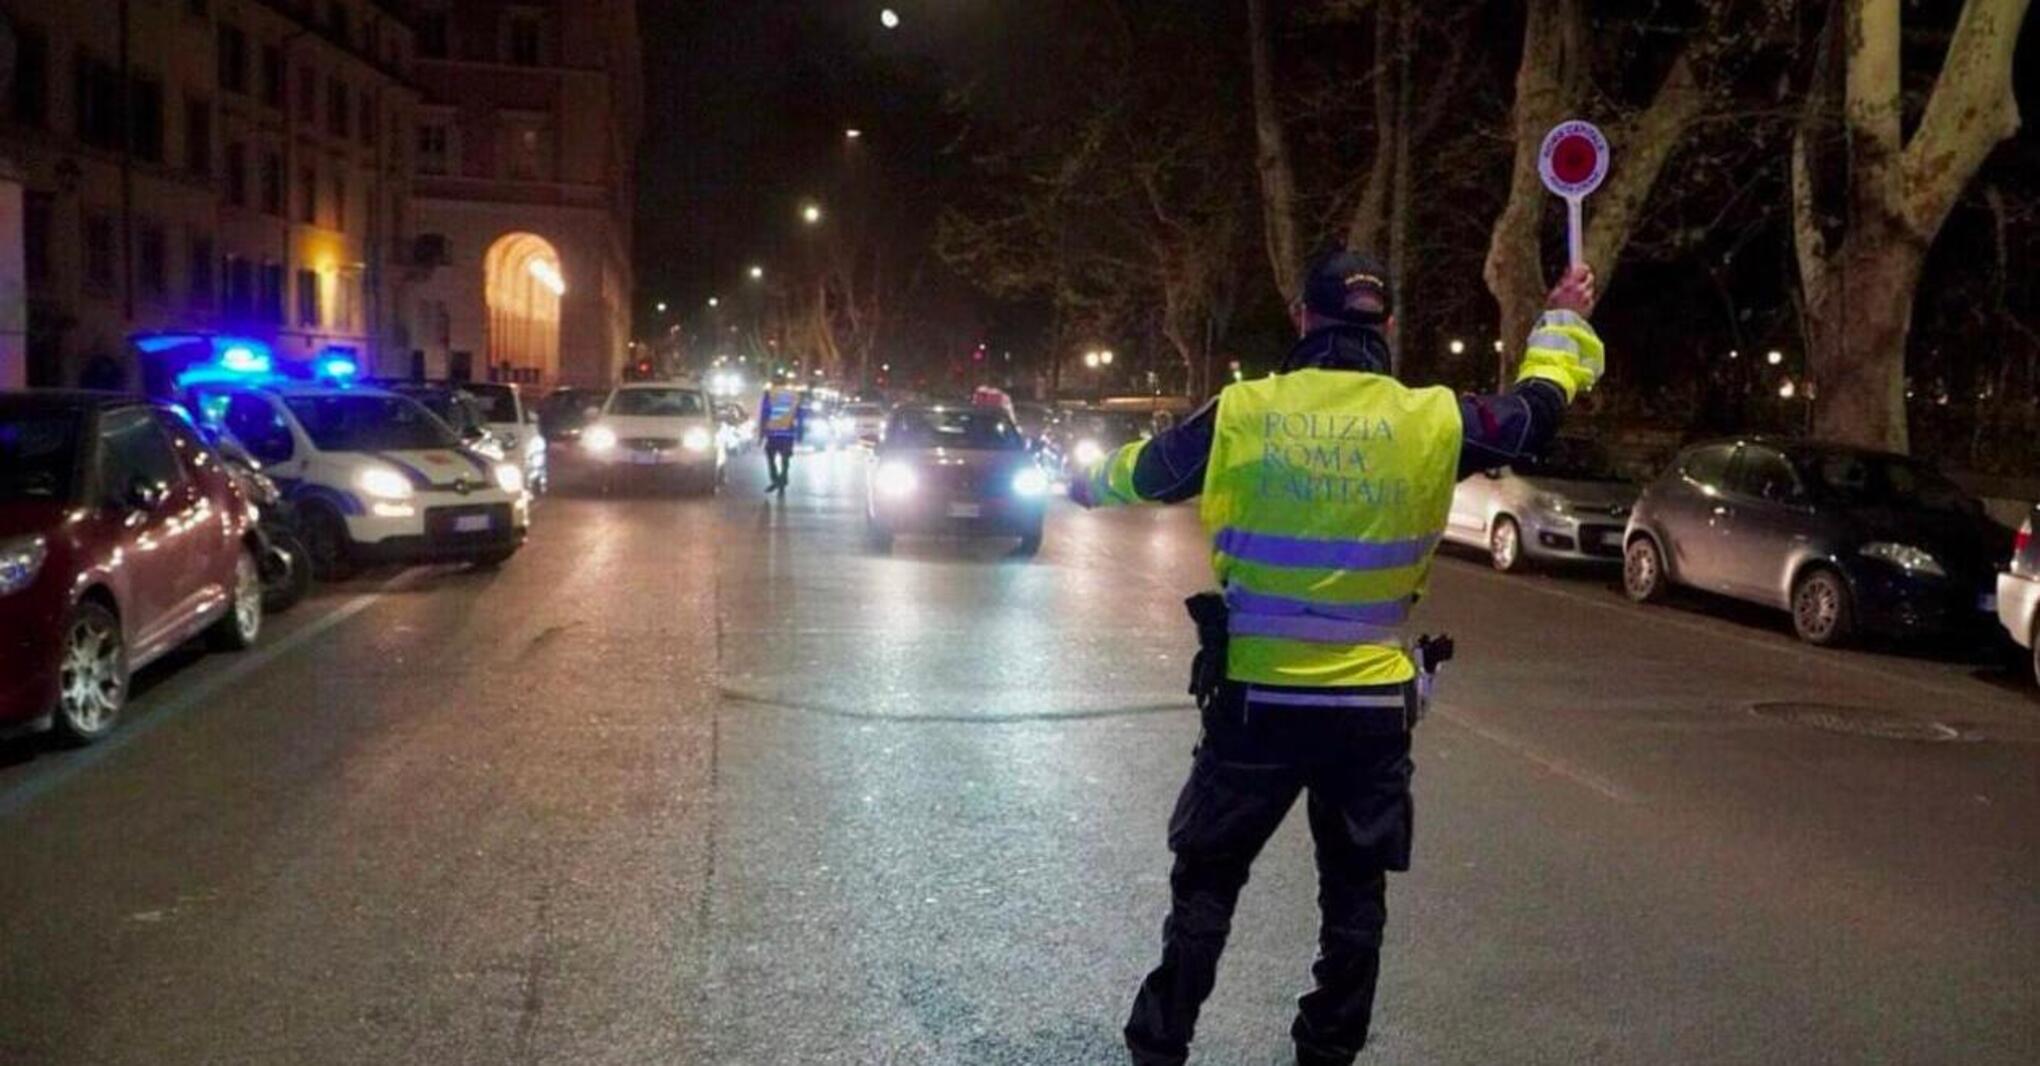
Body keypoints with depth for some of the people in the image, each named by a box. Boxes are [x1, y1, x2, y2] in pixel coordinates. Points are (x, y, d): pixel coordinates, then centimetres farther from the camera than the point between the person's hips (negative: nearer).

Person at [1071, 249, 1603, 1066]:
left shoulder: (1242, 414, -5)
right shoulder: (1433, 422, -4)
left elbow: (1148, 470, 12)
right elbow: (1537, 411, 14)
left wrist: (1092, 486, 35)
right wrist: (1564, 324, 34)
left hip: (1256, 699, 0)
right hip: (1373, 706, 1)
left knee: (1207, 881, 13)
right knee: (1354, 894, 16)